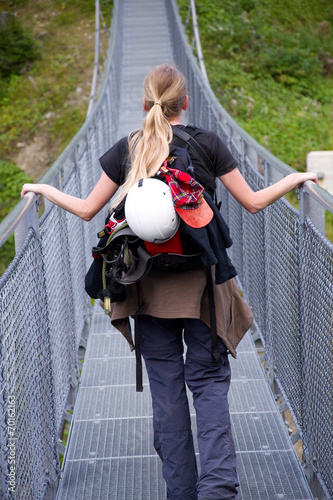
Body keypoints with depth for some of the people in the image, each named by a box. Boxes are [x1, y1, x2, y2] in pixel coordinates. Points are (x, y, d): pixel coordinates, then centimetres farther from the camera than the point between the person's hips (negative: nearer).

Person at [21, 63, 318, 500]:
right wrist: (294, 179, 19)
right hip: (200, 280, -1)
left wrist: (43, 189, 24)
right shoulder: (206, 143, -1)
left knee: (166, 386, 8)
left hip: (149, 283, 1)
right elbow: (254, 202, 3)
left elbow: (87, 210, 7)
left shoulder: (127, 149, 3)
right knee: (208, 378, 6)